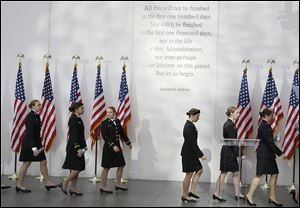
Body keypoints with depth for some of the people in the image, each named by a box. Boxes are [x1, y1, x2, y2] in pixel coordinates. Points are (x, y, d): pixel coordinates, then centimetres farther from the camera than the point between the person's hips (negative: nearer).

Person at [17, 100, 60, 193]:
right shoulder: (30, 116, -17)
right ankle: (19, 185, 12)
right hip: (29, 143, -9)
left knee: (43, 162, 7)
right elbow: (30, 132, -23)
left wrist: (39, 145, 16)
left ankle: (47, 183, 13)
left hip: (36, 142, 9)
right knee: (26, 164, 0)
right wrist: (34, 148, -26)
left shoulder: (36, 116, 10)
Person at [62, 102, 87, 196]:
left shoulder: (78, 119, 12)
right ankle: (65, 184, 6)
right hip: (74, 147, -9)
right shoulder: (73, 119, -15)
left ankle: (73, 188, 17)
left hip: (78, 146, 9)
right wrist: (78, 148, -22)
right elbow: (73, 135, -20)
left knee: (76, 169, 11)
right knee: (77, 168, -7)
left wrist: (83, 147, 15)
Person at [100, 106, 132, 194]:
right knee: (107, 167, -1)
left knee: (121, 165, 12)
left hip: (117, 146, 7)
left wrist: (128, 143, 23)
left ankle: (118, 184, 26)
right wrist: (113, 146, -25)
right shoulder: (104, 123, -10)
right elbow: (105, 137, -17)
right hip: (108, 148, -7)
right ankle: (103, 187, 8)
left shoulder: (118, 121, 7)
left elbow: (122, 133, 17)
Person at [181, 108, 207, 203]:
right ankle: (185, 196, 13)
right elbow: (192, 143, -23)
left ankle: (192, 191, 17)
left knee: (199, 170, 14)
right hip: (188, 153, -10)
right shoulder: (189, 127, -21)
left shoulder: (189, 125, 10)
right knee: (189, 174, 1)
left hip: (190, 153, 10)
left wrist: (199, 154, 21)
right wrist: (201, 155, -19)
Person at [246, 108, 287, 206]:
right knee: (259, 175, -4)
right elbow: (269, 142, -21)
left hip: (268, 154, 10)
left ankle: (272, 197, 15)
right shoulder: (264, 126, -17)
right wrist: (280, 153, -20)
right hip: (264, 154, -10)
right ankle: (249, 195, 5)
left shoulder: (266, 125, 13)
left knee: (274, 174, 9)